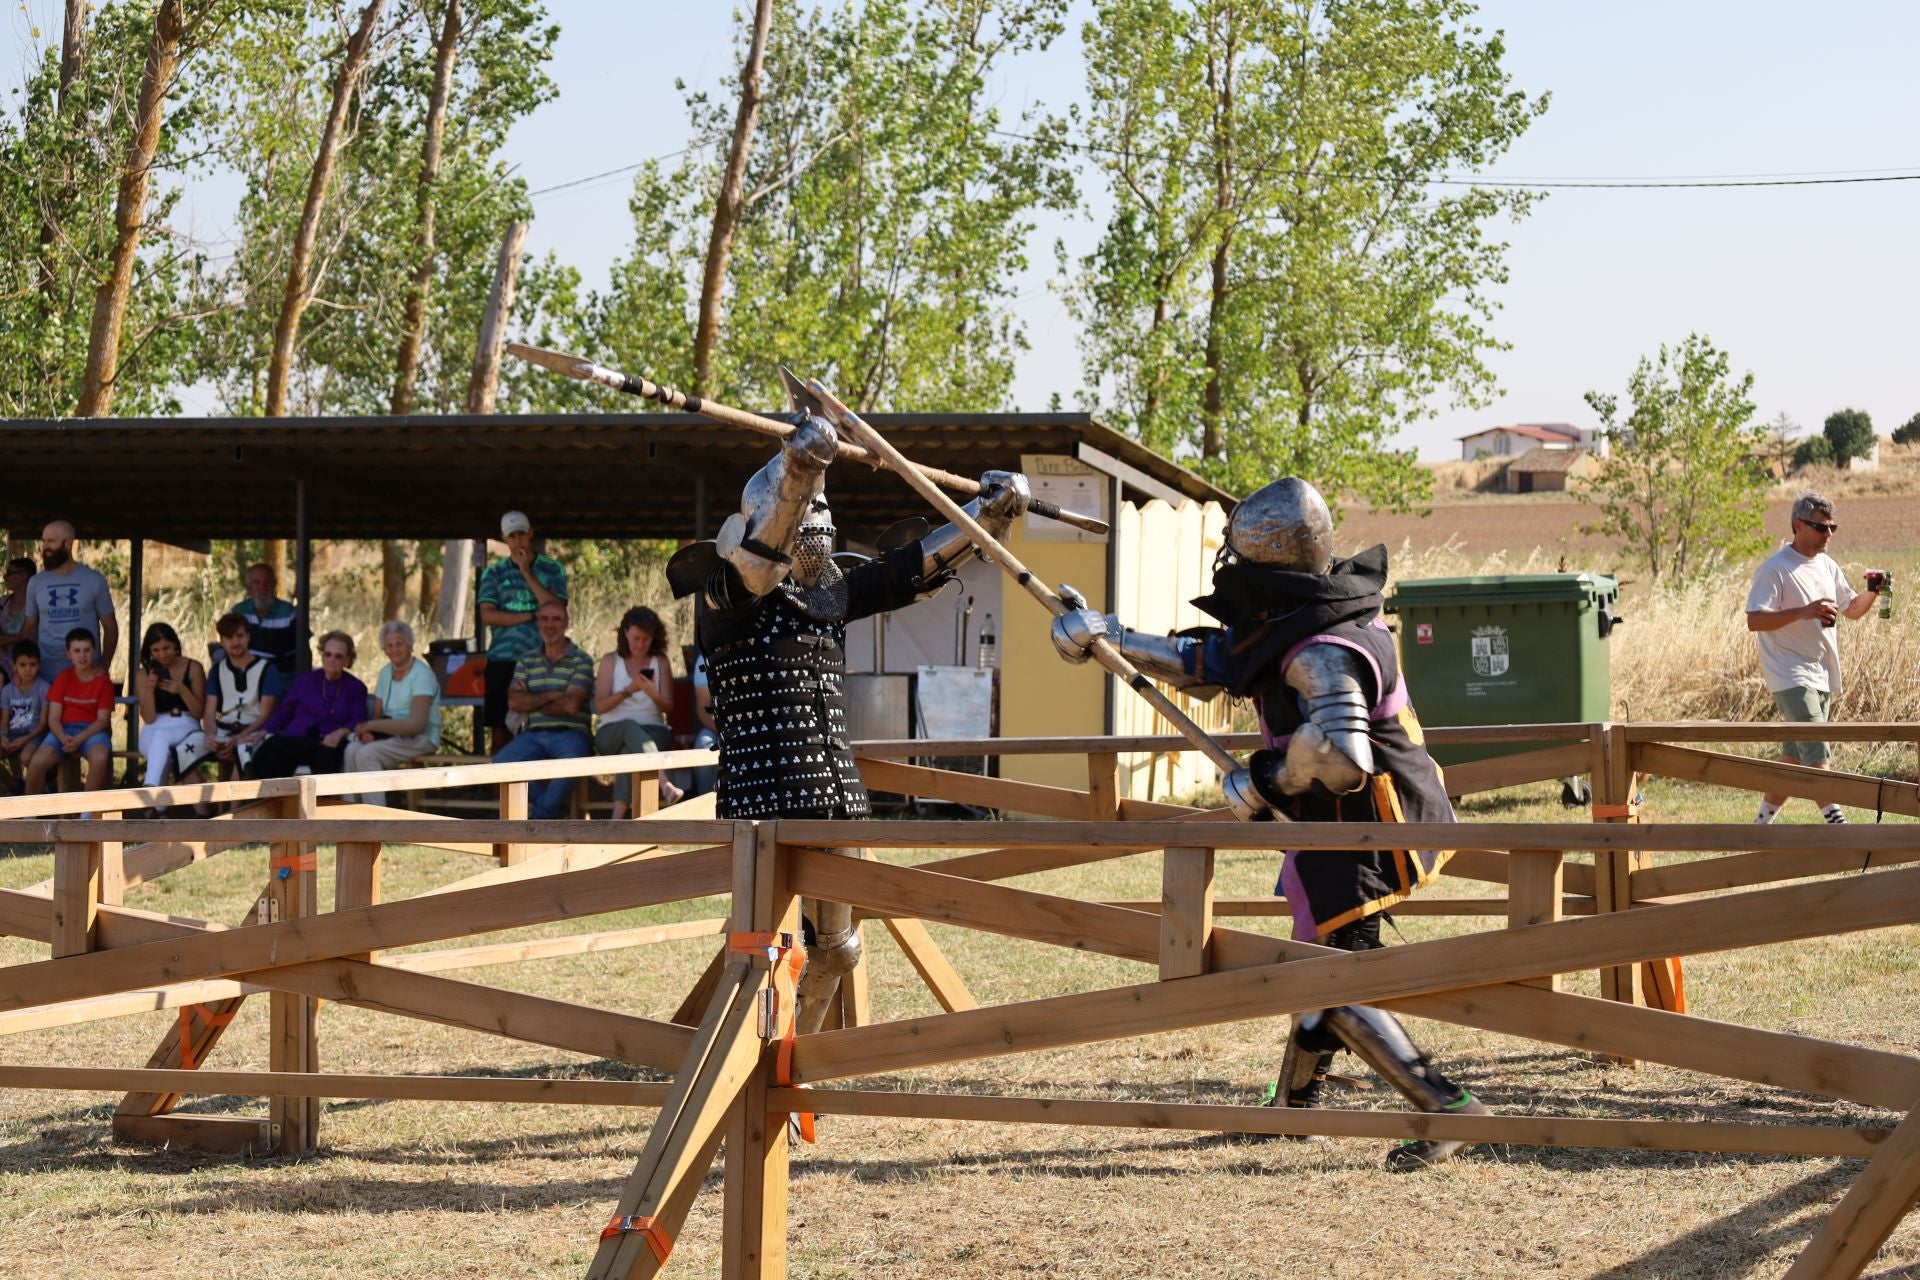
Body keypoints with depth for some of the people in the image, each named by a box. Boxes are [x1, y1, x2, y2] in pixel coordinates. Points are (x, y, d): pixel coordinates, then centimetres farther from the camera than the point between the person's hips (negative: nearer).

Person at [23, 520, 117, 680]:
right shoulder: (36, 583, 7)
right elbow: (31, 628, 12)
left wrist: (104, 666, -8)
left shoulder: (94, 580, 1)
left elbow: (110, 626, 4)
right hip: (46, 675, 2)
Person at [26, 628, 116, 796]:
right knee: (37, 761, -28)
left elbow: (103, 719, -4)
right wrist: (64, 738, -21)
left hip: (92, 730, -1)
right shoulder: (62, 679, 6)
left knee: (100, 758, -38)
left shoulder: (103, 681, 1)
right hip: (64, 730, 1)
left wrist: (79, 739, -20)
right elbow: (53, 718, 0)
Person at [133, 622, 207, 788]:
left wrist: (182, 690, -16)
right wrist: (149, 689, -16)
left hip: (186, 728, -1)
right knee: (159, 738, -37)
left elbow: (200, 712, 1)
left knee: (161, 737, -36)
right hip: (153, 732, 1)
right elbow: (148, 718, 0)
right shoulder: (144, 673, 7)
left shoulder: (193, 668, 4)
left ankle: (149, 788, -54)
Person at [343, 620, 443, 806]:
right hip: (392, 735, 6)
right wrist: (368, 730, -12)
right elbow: (378, 713, 13)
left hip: (420, 739, -6)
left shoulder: (422, 675, -12)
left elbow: (417, 724, -22)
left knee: (366, 754, -29)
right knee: (352, 749, -24)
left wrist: (371, 725, -21)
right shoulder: (386, 673, 13)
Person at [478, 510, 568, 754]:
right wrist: (530, 616, -6)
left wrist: (527, 574, -7)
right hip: (503, 658, 1)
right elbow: (487, 615, -1)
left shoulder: (552, 570, 9)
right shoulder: (494, 573, 11)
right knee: (499, 729, -1)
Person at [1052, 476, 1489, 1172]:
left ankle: (1449, 1109, -17)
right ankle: (1294, 1101, 38)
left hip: (1368, 839, -11)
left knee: (1337, 990, -11)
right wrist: (1106, 637, 17)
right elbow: (1205, 665, 19)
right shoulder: (1287, 628, 8)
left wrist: (1261, 781, -24)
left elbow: (1337, 752, -40)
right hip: (1352, 826, 11)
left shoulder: (1321, 652, -24)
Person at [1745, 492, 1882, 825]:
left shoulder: (1827, 566, 14)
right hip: (1790, 675, -8)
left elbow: (1853, 608, 24)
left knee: (1794, 757, 13)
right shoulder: (1775, 569, -11)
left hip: (1822, 676, 8)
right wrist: (1803, 612, -29)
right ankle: (1836, 822, -27)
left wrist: (1872, 593, 2)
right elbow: (1754, 620, -19)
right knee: (1816, 750, -19)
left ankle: (1762, 822, 24)